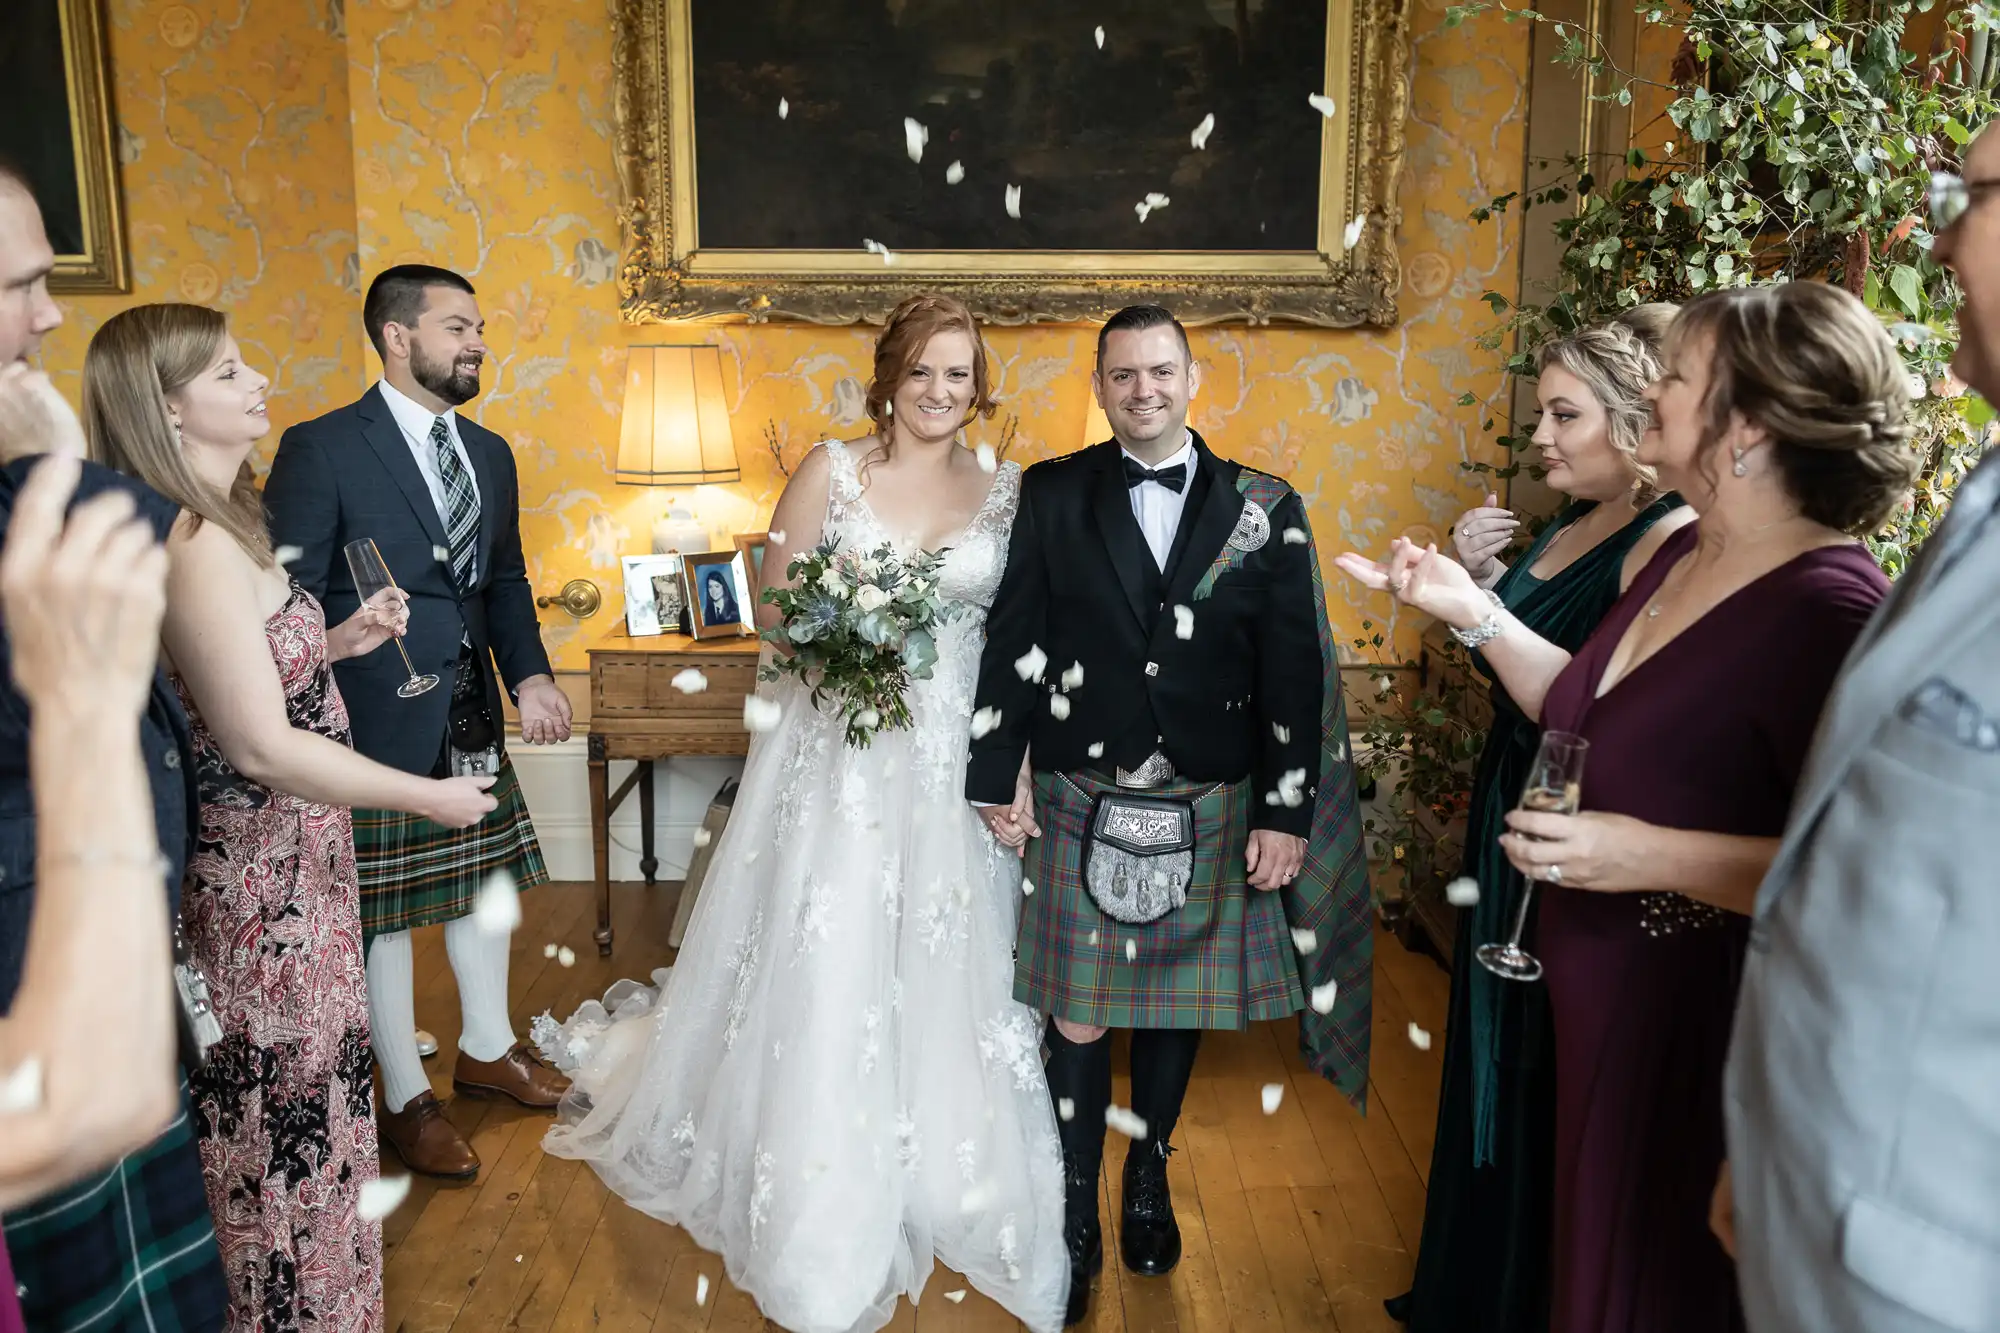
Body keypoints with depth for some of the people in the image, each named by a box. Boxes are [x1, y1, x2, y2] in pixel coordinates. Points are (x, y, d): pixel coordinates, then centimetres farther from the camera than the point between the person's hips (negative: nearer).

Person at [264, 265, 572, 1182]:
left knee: (485, 881, 19)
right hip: (377, 727, -6)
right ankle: (406, 1099, 24)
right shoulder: (320, 450, -11)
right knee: (383, 912, 7)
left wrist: (529, 674, -2)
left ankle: (486, 1049, 40)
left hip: (475, 719, 7)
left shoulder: (490, 453, 10)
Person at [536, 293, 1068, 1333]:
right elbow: (774, 603, 1)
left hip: (955, 761, 2)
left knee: (946, 970, 10)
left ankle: (942, 1166, 32)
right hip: (836, 750, -2)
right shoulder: (831, 470, -2)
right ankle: (823, 1202, 22)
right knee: (824, 968, 3)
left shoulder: (1008, 492, 5)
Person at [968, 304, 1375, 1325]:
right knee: (1077, 1012, 4)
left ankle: (1149, 1180, 39)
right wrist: (1000, 777, -2)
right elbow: (1014, 640, 0)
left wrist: (1287, 813, -4)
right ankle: (1075, 1213, 21)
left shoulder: (1265, 509, 0)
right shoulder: (1052, 496, 0)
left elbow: (1294, 676, -2)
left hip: (1210, 809, 1)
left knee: (1177, 1004, 16)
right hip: (1080, 803, -1)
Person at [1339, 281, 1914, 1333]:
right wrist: (1472, 610, 6)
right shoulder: (1684, 556, 4)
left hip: (1700, 1029, -8)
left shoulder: (1827, 612, -24)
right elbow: (1591, 716, 11)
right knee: (1593, 1245, 23)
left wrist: (1658, 856, -30)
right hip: (1600, 997, 8)